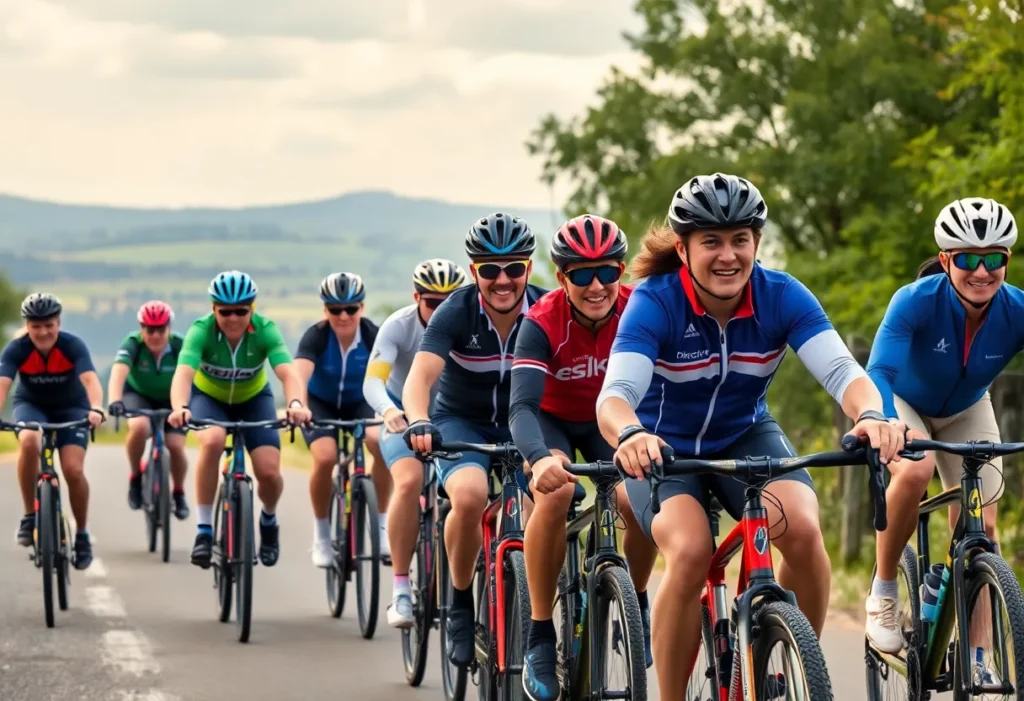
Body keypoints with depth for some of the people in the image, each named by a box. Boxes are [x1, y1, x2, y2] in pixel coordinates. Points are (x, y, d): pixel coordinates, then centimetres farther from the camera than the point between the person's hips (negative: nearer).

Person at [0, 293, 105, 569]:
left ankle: (82, 534, 6)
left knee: (73, 470, -18)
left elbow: (90, 380, -38)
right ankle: (29, 516, -19)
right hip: (31, 405, 0)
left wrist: (96, 409, -58)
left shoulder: (73, 346, -25)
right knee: (29, 442, -34)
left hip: (71, 407, 0)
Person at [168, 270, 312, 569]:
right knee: (213, 441, -34)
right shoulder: (201, 331, -29)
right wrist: (180, 408, -64)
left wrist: (295, 404, -62)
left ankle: (269, 519, 19)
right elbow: (183, 373, -44)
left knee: (269, 472, -17)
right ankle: (204, 530, -24)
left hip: (254, 398, 1)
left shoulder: (265, 330, -28)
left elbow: (288, 373, -41)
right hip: (209, 396, -1)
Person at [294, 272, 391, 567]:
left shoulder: (372, 335, -23)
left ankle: (381, 524, -12)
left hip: (359, 402, 1)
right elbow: (299, 374, -41)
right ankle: (321, 535, -8)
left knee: (384, 444, -29)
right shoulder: (316, 336, -26)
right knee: (325, 457, -29)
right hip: (321, 402, -1)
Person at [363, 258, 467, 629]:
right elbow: (373, 379, -31)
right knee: (410, 481, -29)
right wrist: (388, 411, -52)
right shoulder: (399, 326, -19)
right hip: (403, 417, -3)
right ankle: (400, 589, -25)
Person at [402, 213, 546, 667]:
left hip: (521, 425, 2)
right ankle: (461, 604, -11)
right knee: (470, 495, -33)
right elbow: (420, 376, -32)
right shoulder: (456, 313, -20)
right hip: (461, 423, -2)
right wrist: (419, 423, -53)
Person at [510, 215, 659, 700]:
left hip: (609, 420, 2)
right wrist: (540, 460, -59)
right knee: (555, 491, -33)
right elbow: (522, 405, -39)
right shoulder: (543, 323, -29)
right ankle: (540, 636, -21)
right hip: (552, 421, -2)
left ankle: (636, 602, 5)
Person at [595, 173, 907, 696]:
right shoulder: (655, 302, -25)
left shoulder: (782, 297, -18)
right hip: (663, 446, -2)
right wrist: (630, 435, -62)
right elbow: (615, 393, -38)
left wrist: (871, 415, -52)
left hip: (746, 437, 2)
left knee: (803, 530, -27)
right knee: (690, 552, -31)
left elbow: (842, 370, -29)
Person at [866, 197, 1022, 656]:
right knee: (915, 470, -34)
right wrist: (886, 426, -65)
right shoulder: (917, 301, -35)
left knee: (979, 529, -8)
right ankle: (882, 594, -14)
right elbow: (880, 372, -45)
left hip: (966, 413, 3)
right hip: (904, 405, -3)